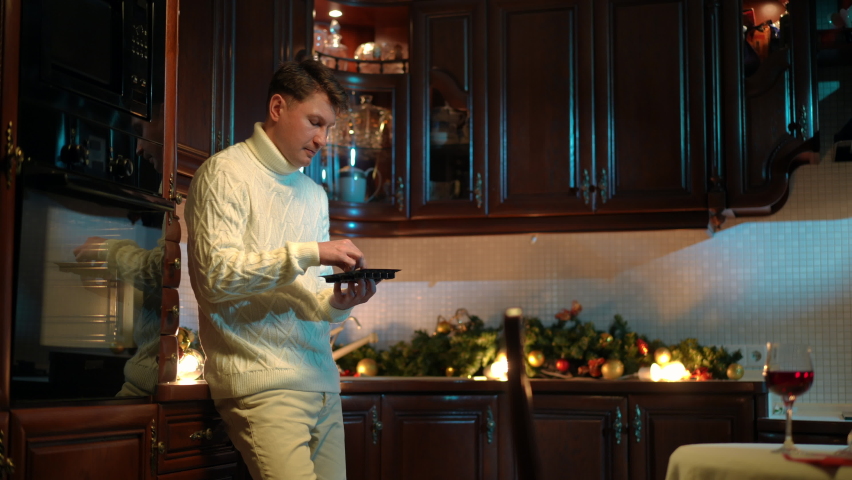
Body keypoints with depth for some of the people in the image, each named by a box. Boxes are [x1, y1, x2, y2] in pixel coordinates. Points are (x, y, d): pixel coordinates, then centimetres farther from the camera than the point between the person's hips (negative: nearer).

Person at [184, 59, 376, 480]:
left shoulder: (314, 194, 21)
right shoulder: (226, 173, -1)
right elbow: (216, 275, -14)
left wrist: (337, 303, -3)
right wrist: (307, 253, -17)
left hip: (322, 382, 7)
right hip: (262, 383, -7)